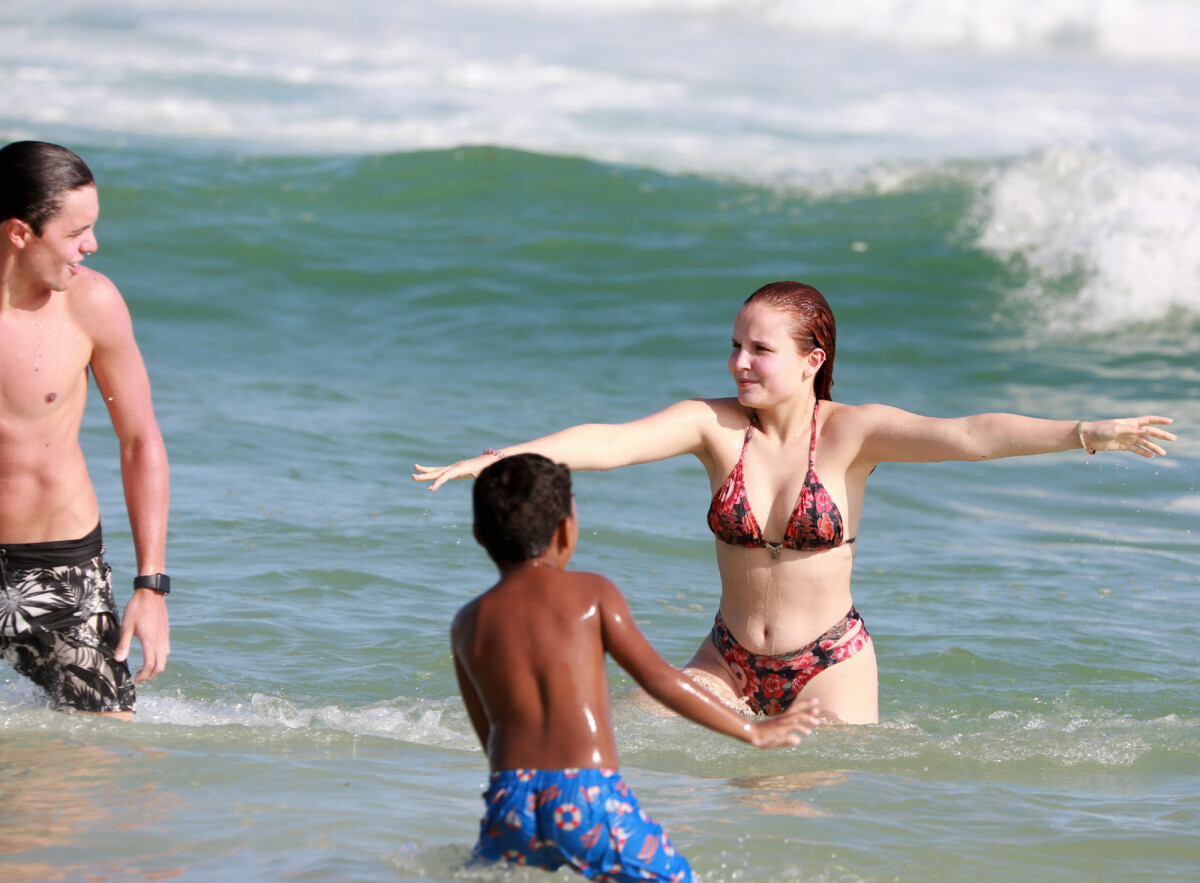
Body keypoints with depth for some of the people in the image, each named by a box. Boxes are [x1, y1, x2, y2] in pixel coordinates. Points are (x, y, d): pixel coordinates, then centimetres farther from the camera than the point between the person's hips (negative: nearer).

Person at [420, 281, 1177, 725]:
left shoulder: (850, 432, -13)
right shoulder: (714, 425, -8)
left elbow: (963, 436, -25)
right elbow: (610, 442, -19)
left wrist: (1083, 434, -37)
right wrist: (493, 459, -32)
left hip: (830, 662, -2)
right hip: (730, 660, 2)